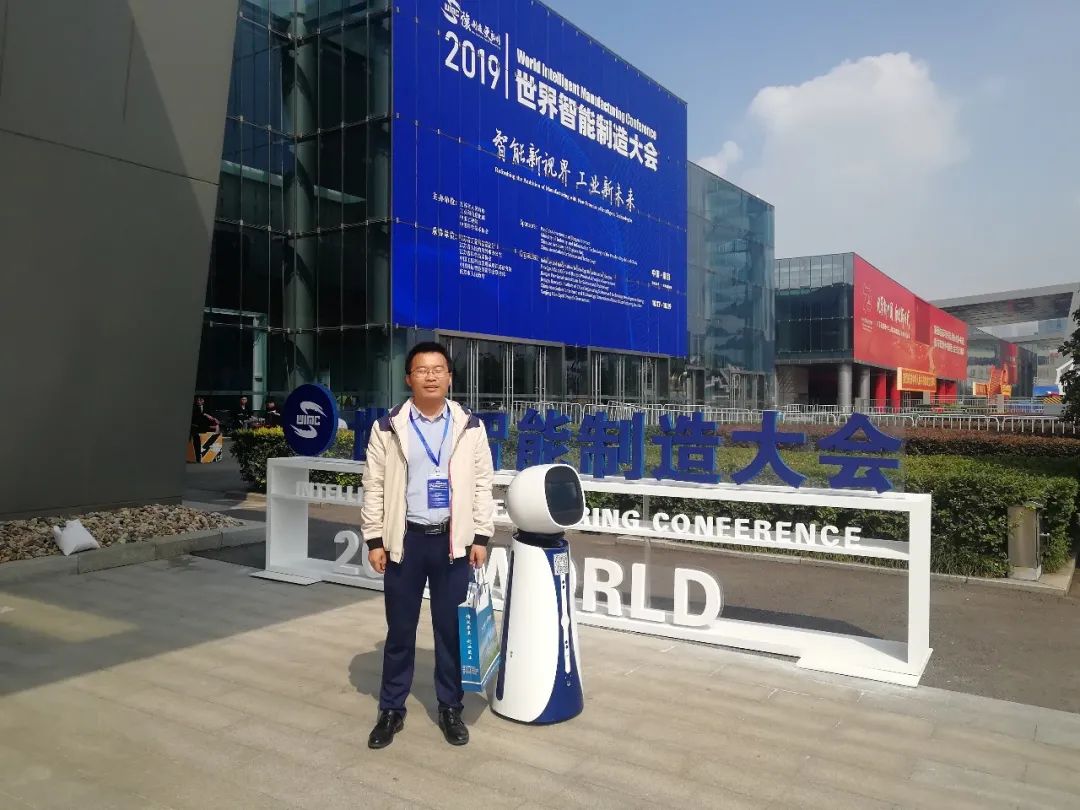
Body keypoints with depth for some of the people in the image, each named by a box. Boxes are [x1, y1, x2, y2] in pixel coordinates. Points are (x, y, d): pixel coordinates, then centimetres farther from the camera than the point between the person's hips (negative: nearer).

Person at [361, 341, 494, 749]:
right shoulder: (388, 427, 0)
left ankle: (450, 708, 25)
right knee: (400, 629, 10)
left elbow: (482, 485, 3)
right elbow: (374, 487, 2)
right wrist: (375, 540, -2)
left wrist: (481, 537, -1)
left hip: (453, 541, 1)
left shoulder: (471, 427, 2)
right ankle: (391, 710, 25)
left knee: (451, 628, 9)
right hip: (405, 540, 0)